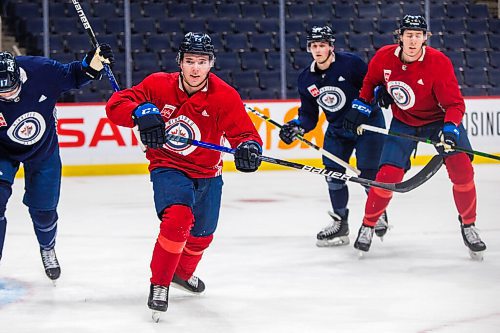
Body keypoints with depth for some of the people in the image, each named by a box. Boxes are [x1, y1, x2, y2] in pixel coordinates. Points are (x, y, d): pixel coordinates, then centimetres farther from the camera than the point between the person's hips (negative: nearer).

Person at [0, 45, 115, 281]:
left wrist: (92, 65, -28)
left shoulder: (40, 71, -30)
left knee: (43, 209, 10)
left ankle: (47, 248, 43)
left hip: (43, 149, 2)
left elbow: (72, 76, -12)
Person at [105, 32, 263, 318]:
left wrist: (249, 148, -43)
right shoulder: (158, 85, -15)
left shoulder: (225, 96, -16)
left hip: (207, 175, 3)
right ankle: (159, 284, -15)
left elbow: (245, 132, -19)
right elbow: (116, 104, -15)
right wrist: (142, 112, -36)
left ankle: (183, 273, 54)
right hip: (168, 169, -3)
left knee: (201, 237, 21)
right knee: (178, 218, -30)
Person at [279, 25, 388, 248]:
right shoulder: (306, 79, -2)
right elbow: (309, 115, 2)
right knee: (333, 172, 0)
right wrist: (296, 127, -15)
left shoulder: (350, 63, -18)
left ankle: (379, 215, 16)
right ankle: (340, 223, 14)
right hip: (337, 129, 5)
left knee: (368, 173, -8)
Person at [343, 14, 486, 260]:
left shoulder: (439, 63, -26)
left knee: (462, 169, -16)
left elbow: (455, 103, -25)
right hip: (403, 122, 2)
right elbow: (370, 81, 8)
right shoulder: (384, 58, -16)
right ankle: (367, 226, 11)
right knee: (388, 175, -10)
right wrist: (360, 106, 1)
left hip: (439, 119, -1)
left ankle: (468, 227, 2)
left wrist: (450, 129, -40)